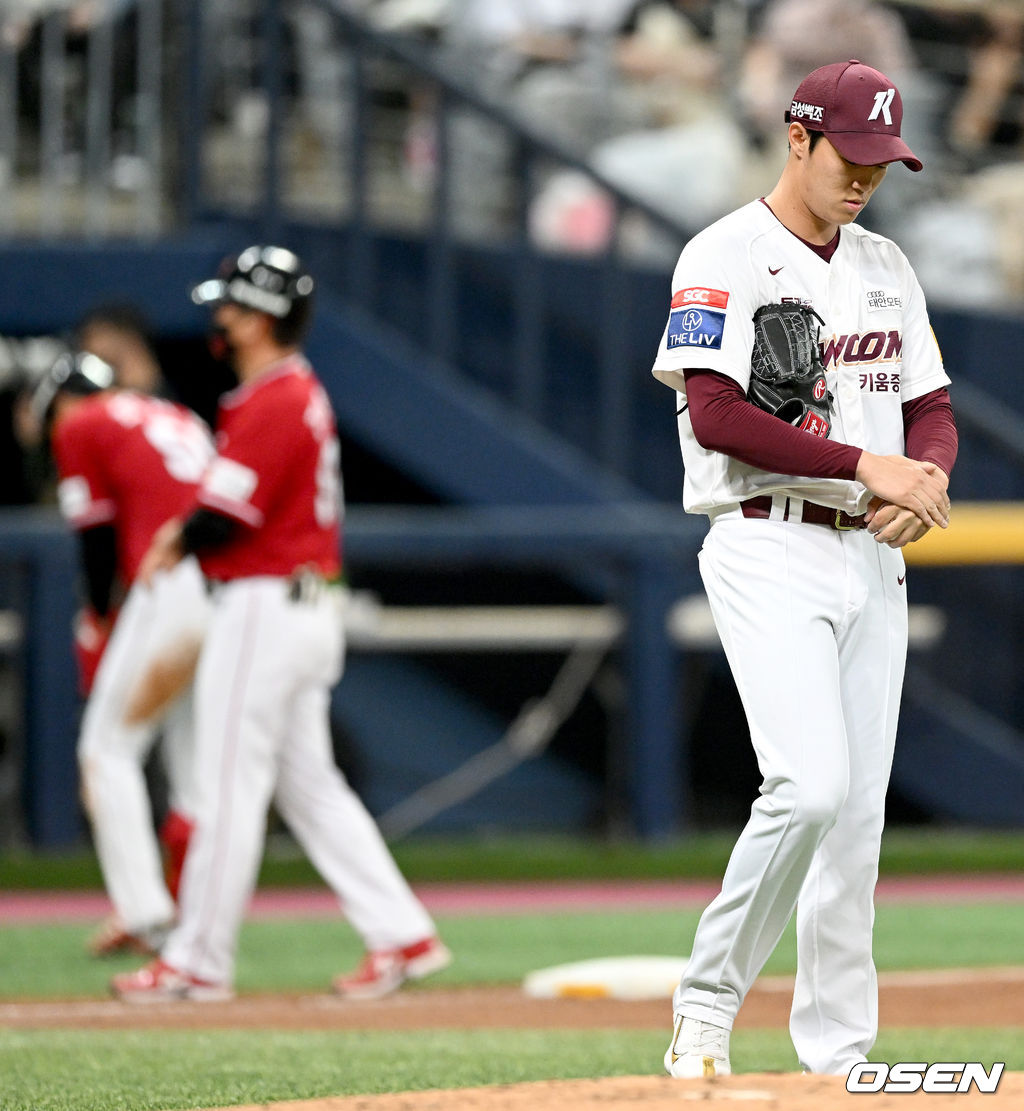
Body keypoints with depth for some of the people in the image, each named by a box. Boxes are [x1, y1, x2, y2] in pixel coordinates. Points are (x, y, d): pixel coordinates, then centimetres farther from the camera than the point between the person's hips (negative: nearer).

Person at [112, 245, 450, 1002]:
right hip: (311, 608, 10)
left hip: (264, 608, -10)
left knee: (229, 788, -4)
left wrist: (177, 544, -1)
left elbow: (223, 520, -20)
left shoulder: (272, 403, -17)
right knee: (309, 784, 12)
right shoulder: (301, 394, 15)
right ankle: (402, 934, 8)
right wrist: (189, 530, 4)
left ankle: (201, 961, 1)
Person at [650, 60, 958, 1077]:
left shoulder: (886, 268, 16)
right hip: (770, 552, -7)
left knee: (858, 813, 6)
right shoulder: (725, 259, -7)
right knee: (810, 785, -21)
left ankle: (837, 1055, 11)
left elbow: (930, 405, 16)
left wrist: (928, 475, -7)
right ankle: (706, 1005, -7)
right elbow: (716, 414, -18)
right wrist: (864, 464, -19)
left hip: (871, 557, 7)